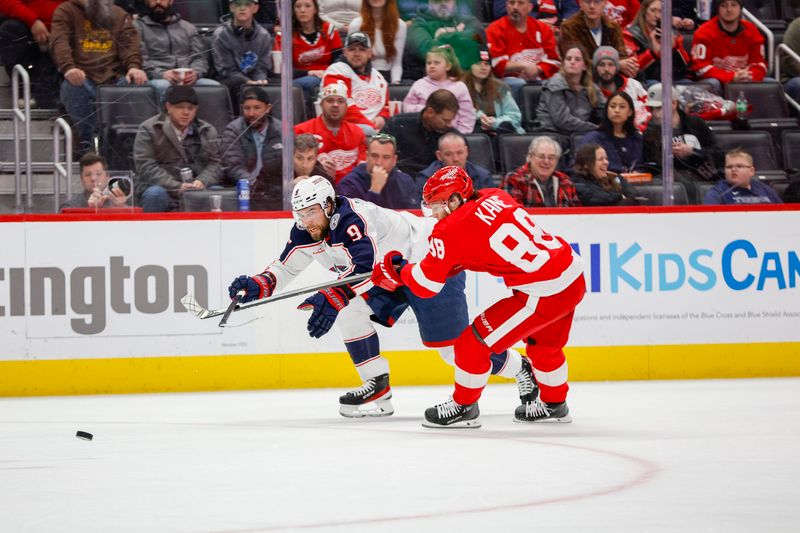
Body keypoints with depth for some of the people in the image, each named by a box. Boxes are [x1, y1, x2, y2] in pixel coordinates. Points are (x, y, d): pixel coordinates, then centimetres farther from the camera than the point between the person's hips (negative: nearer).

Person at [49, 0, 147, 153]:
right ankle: (86, 145, -23)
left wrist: (134, 66, -19)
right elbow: (59, 42, -6)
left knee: (138, 84, -28)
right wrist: (68, 68, -28)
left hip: (113, 79, 2)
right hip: (82, 78, -2)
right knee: (73, 87, -36)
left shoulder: (120, 15, 21)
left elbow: (130, 42, 5)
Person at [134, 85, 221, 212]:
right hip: (164, 189, -3)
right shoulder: (149, 129, 3)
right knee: (155, 194, -37)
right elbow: (146, 167, -7)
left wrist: (202, 181, -14)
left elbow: (214, 163, 9)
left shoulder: (207, 131, 16)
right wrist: (177, 187, -18)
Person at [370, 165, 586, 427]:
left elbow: (425, 285, -5)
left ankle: (463, 407, 19)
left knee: (474, 341, 5)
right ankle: (554, 404, 49)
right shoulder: (496, 197, 9)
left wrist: (398, 269, 14)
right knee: (544, 343, 32)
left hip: (545, 293, -8)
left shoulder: (452, 230, -10)